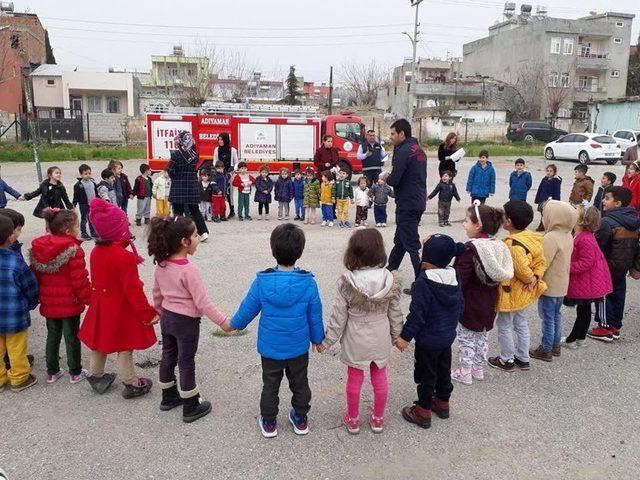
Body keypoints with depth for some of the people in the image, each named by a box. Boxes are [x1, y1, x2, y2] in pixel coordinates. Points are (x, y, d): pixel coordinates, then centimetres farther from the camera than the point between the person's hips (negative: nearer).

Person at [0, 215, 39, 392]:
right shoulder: (15, 262, -22)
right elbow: (31, 289, -13)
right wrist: (30, 304, 8)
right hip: (15, 317, -5)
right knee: (16, 349, 12)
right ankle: (19, 379, 27)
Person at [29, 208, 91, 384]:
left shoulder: (37, 248, 2)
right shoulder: (73, 250, -21)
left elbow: (36, 276, 9)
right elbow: (79, 279, -21)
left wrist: (40, 296, 20)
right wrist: (89, 298, -10)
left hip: (48, 303, 6)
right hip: (70, 303, -6)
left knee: (52, 336, 19)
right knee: (72, 337, 8)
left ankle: (52, 372, 29)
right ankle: (75, 373, 20)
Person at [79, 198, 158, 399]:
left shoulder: (95, 252, -3)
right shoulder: (124, 256, -27)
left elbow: (96, 281, 9)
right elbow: (132, 289, -24)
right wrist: (147, 313, -16)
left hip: (100, 307, 7)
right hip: (121, 309, -7)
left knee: (98, 341, 21)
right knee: (124, 347, 7)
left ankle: (95, 376, 38)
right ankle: (131, 384, 20)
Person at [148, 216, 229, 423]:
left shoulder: (161, 265, -3)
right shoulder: (189, 270, -26)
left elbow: (157, 293, 9)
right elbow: (202, 302, -25)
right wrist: (223, 321, -19)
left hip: (167, 318, 7)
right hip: (186, 321, -7)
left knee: (168, 357, 21)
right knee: (186, 364, 5)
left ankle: (169, 397, 39)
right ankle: (191, 407, 19)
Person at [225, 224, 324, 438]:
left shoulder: (262, 281, -19)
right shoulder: (308, 282, -19)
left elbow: (248, 308, -6)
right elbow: (315, 316, -7)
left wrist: (234, 324, 14)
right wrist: (317, 338, 10)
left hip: (270, 347, 0)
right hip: (299, 347, 0)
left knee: (270, 385, 20)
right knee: (300, 383, 22)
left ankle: (269, 422, 35)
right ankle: (301, 420, 38)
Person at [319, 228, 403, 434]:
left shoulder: (347, 282, -21)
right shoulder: (390, 280, -14)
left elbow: (339, 315, -14)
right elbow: (395, 313, -2)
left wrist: (328, 340, -2)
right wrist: (396, 334, 14)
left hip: (355, 340, -2)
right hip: (380, 338, 2)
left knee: (354, 379, 16)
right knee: (380, 377, 19)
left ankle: (353, 419, 33)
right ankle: (378, 419, 35)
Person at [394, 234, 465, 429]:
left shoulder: (423, 283, -27)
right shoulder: (454, 278, -4)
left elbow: (417, 313, -25)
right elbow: (460, 305, 10)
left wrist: (405, 336, -16)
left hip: (427, 341, -7)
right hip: (448, 336, 7)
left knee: (426, 375, 8)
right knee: (444, 371, 23)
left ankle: (423, 411, 20)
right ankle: (442, 402, 40)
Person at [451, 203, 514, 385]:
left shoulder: (471, 248, -24)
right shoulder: (499, 246, -2)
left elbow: (459, 278, -26)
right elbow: (503, 274, 6)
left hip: (471, 303, -7)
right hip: (489, 303, 7)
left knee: (466, 337, 10)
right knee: (483, 336, 21)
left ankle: (465, 373, 20)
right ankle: (479, 368, 35)